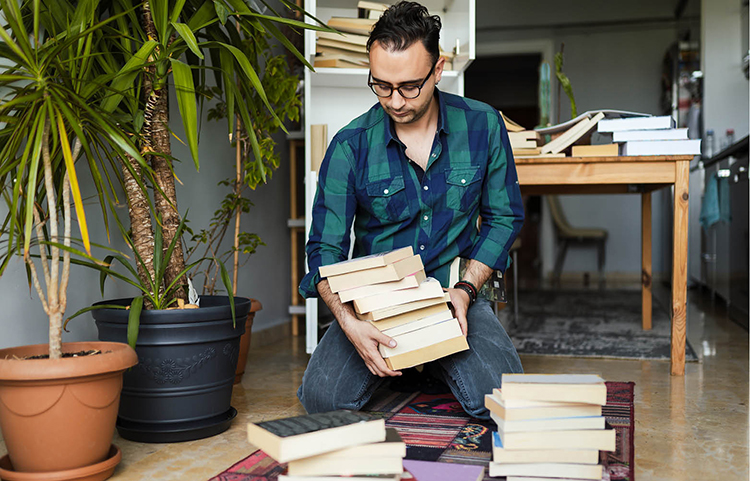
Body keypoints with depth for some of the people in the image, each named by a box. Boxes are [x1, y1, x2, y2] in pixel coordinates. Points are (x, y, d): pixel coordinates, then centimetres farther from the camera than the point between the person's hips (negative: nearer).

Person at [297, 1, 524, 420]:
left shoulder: (482, 125, -4)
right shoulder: (350, 146, -9)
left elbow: (505, 217, 5)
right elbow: (325, 248, -8)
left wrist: (466, 289, -10)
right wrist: (349, 322, -26)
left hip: (454, 292, 1)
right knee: (321, 399, -20)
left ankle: (440, 365, 13)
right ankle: (391, 365, 13)